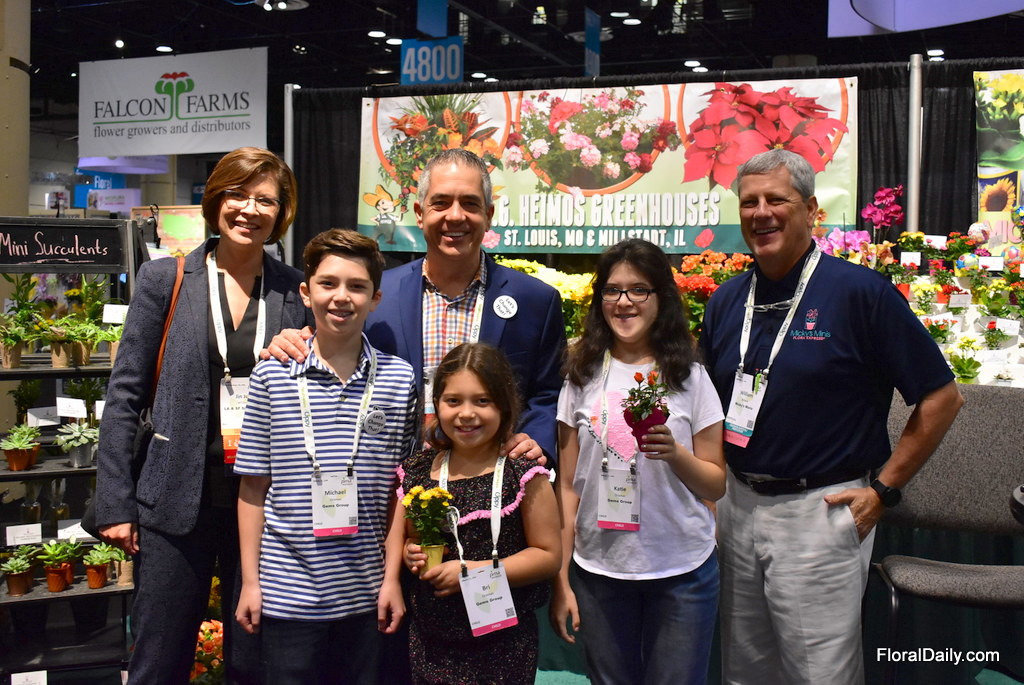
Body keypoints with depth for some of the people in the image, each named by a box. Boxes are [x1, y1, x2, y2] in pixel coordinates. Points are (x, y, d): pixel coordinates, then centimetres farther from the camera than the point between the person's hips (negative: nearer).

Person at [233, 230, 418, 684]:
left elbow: (401, 492, 3)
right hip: (287, 592, -1)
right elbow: (253, 488, 2)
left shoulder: (400, 380, -1)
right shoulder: (272, 376, -3)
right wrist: (250, 581, 1)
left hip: (366, 593, 1)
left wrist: (394, 577, 1)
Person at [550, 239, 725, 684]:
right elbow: (568, 484, 5)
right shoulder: (583, 376, 3)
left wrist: (675, 454, -17)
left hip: (681, 569, -1)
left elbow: (717, 485, 2)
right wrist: (560, 579, 3)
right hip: (598, 569, 1)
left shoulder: (689, 376, 0)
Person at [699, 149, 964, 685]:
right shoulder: (726, 301, 6)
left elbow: (941, 398, -8)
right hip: (734, 507, 6)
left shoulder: (861, 292, -11)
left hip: (819, 513, -5)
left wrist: (883, 489, -9)